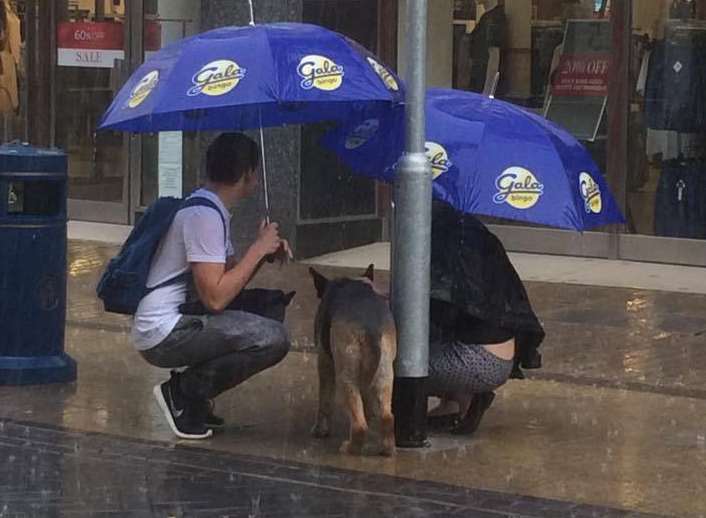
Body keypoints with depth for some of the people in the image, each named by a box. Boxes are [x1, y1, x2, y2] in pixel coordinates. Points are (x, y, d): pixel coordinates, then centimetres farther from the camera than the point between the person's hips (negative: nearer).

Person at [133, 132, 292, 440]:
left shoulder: (211, 210, 15)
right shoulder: (204, 215, -17)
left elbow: (231, 278, 18)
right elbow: (215, 298, -23)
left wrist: (265, 251, 1)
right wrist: (258, 249, -14)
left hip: (174, 324, 11)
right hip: (163, 335, -11)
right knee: (273, 340, -21)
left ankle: (191, 394, 12)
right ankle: (183, 391, -7)